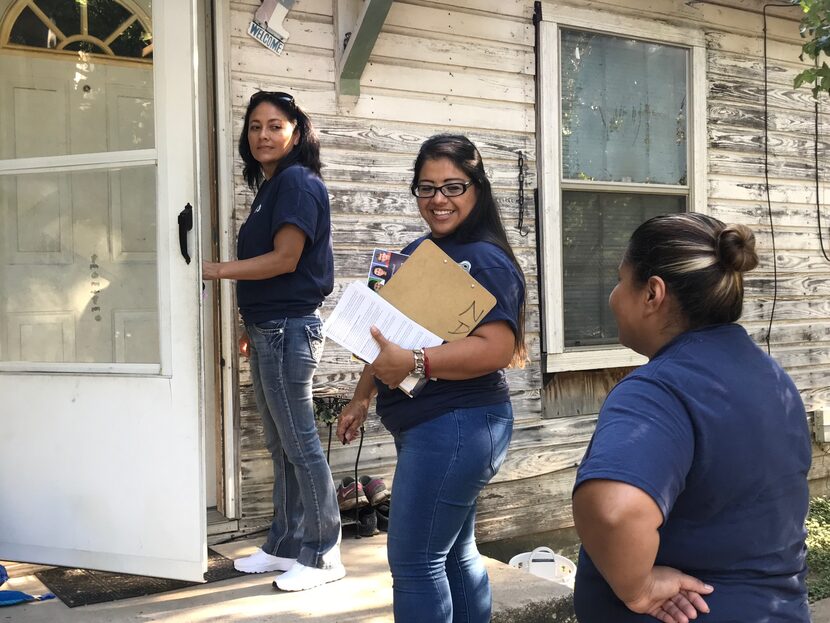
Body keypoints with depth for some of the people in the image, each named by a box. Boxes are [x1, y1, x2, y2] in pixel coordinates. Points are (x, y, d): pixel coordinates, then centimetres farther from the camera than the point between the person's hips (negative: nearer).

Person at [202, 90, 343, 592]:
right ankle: (285, 546, 24)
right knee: (281, 446, 14)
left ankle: (323, 555, 6)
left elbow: (284, 260, -18)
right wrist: (255, 327, 14)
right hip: (270, 330, 10)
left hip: (289, 330, -10)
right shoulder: (270, 187, 17)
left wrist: (213, 270, -14)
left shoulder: (297, 182, -11)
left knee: (300, 445, -3)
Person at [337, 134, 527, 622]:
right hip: (428, 427, 10)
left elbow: (496, 347, -26)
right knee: (454, 554, 17)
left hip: (456, 427, -9)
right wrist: (362, 396, 21)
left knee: (414, 562, -4)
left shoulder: (485, 261, -14)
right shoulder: (418, 251, 14)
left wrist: (414, 363, -33)